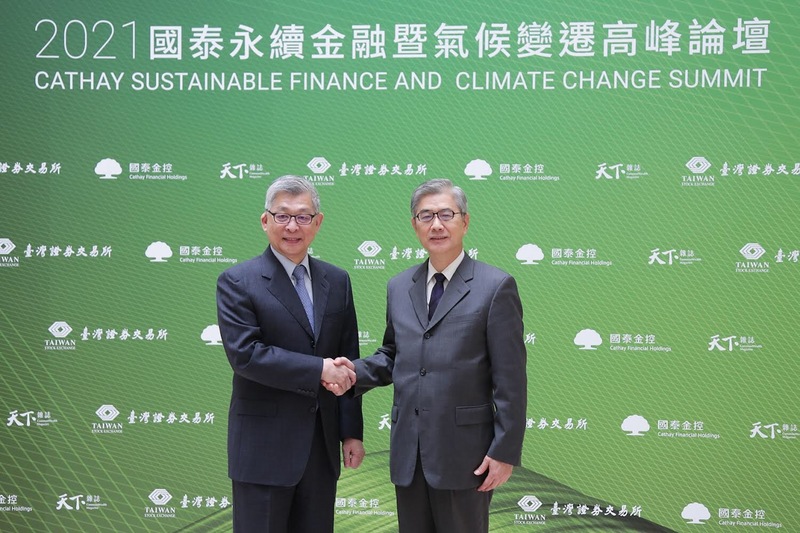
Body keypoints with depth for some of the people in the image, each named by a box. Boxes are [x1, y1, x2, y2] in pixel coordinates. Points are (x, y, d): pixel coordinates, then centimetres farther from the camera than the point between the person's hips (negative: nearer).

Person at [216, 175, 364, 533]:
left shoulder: (336, 281, 10)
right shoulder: (237, 282, -6)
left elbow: (347, 361, 10)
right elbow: (243, 353, -17)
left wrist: (352, 432, 6)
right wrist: (319, 370, -19)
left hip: (322, 446, 5)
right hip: (264, 447, -5)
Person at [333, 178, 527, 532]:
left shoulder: (495, 286, -6)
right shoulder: (399, 287, 12)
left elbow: (510, 379, -8)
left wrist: (505, 451, -12)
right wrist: (356, 371, -1)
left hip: (464, 452, -5)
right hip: (408, 450, 5)